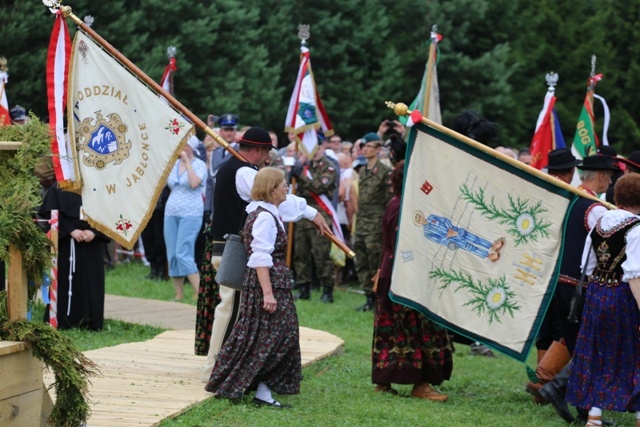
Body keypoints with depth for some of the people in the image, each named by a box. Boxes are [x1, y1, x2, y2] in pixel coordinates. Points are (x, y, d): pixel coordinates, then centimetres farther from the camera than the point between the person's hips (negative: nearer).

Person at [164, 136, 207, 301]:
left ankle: (199, 293, -14)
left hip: (190, 214, -7)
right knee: (172, 255, 4)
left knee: (183, 254, -16)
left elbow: (194, 182, -19)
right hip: (171, 213, 7)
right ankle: (179, 295, 10)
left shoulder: (199, 164, -3)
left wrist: (187, 161, -14)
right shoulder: (173, 164, 14)